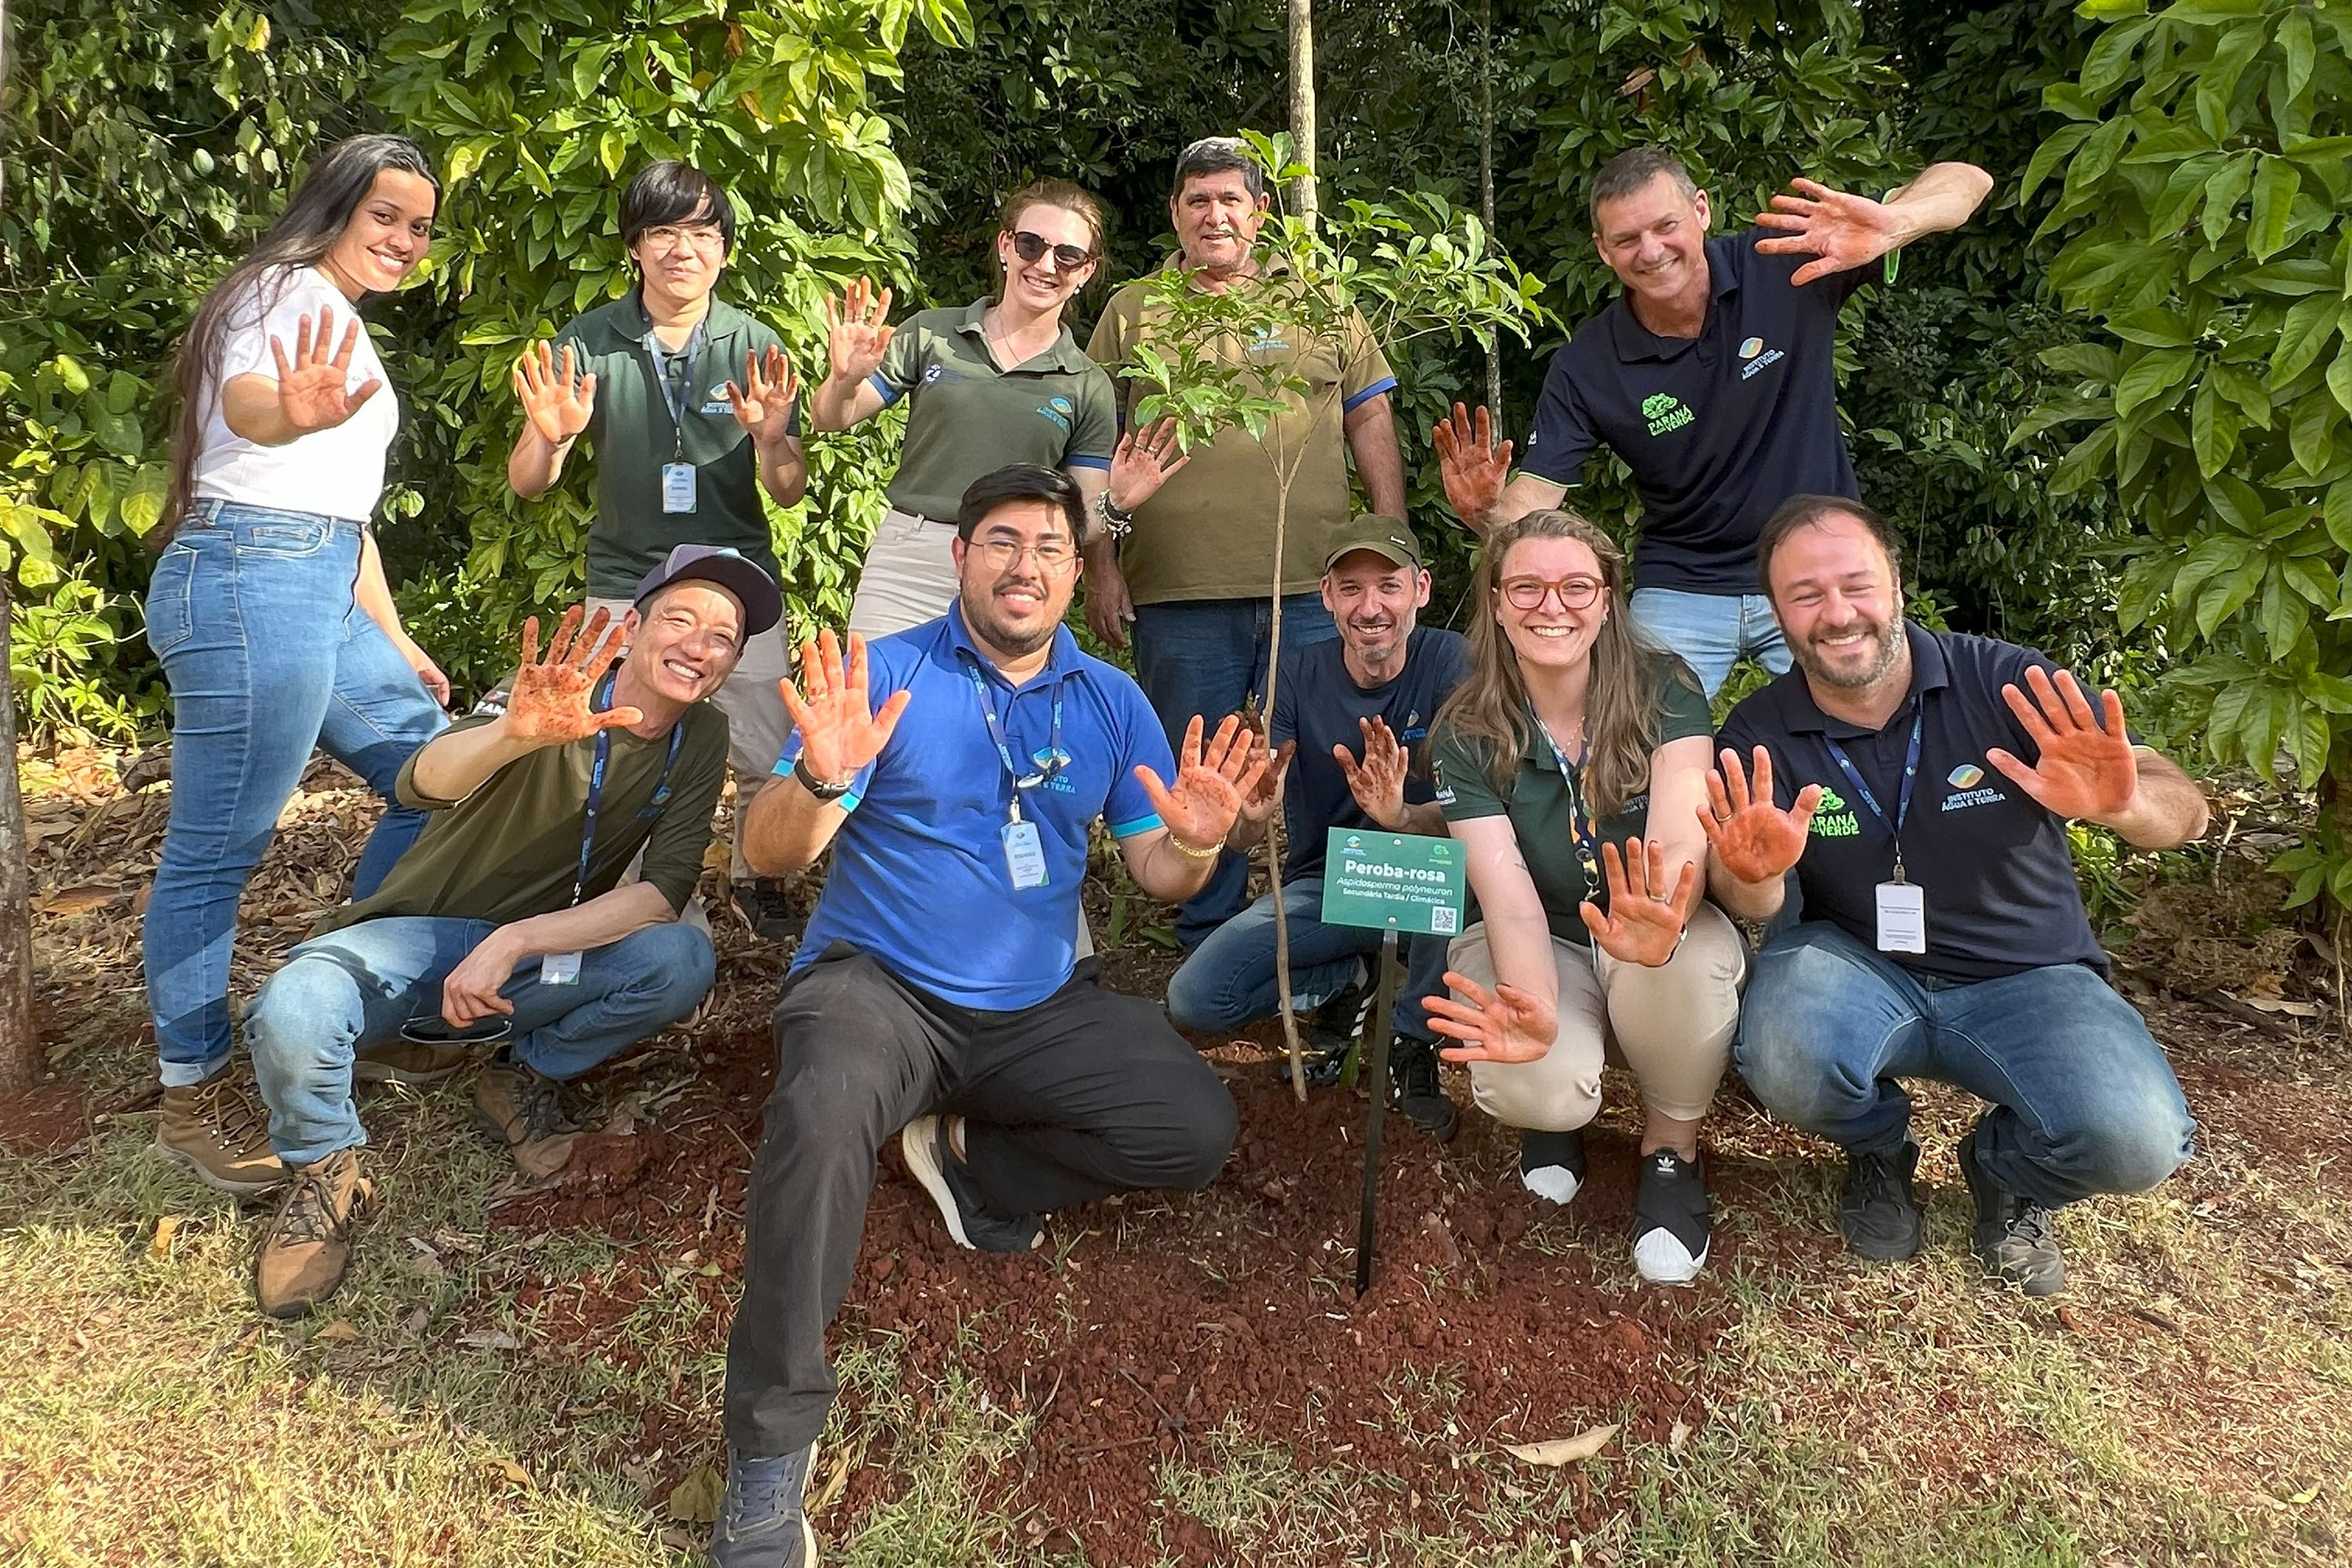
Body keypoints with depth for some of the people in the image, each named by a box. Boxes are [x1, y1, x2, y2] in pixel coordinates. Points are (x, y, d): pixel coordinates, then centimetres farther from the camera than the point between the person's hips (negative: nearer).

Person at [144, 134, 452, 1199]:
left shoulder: (344, 324, 27)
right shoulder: (291, 287, -3)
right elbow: (242, 397, -26)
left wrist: (395, 642, 29)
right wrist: (289, 413, -50)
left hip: (319, 594, 10)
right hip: (252, 583, -10)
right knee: (216, 852, -5)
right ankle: (192, 1099, 3)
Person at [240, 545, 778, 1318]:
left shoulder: (701, 739, -6)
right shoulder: (559, 691, -18)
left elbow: (665, 892, -16)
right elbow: (422, 784, -36)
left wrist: (515, 942, -28)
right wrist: (517, 732, -58)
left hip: (546, 951, 3)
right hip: (420, 935, -3)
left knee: (683, 959, -26)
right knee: (290, 1018, -33)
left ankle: (522, 1074, -1)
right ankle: (328, 1172, -2)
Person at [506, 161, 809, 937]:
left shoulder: (756, 347, -1)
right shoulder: (588, 343, -2)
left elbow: (789, 494, 0)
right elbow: (526, 484, -2)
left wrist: (770, 437, -22)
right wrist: (550, 437, -25)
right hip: (625, 589, 0)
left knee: (773, 760, 0)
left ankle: (753, 878, 27)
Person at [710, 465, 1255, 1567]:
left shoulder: (1110, 701, 7)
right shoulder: (884, 675, -4)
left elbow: (1156, 876, 5)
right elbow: (770, 855, -10)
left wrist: (1195, 844, -19)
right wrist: (822, 780, -32)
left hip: (1039, 1008, 4)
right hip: (880, 985, -4)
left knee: (1199, 1129, -14)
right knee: (823, 1107, -36)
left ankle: (974, 1164, 8)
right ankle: (770, 1445, -22)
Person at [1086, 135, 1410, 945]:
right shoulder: (1131, 312, 11)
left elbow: (1371, 424, 12)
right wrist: (1101, 566, 2)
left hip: (1315, 586, 1)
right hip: (1178, 596, 0)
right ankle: (1209, 947, 21)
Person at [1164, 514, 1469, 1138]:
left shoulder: (1450, 662, -15)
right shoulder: (1300, 680, -10)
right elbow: (1241, 841, -16)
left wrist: (1402, 817, -46)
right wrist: (1247, 813, -42)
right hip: (1321, 885, 2)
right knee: (1193, 998, -18)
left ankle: (1414, 1045, -10)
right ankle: (1347, 981, 10)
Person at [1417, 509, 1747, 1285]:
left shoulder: (1665, 690, -13)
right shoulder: (1467, 734, -12)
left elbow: (1680, 841, -28)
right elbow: (1509, 898, -21)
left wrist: (1663, 921, -54)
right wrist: (1534, 1011, -43)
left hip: (1646, 939, 1)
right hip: (1539, 949, 0)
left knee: (1692, 954, -37)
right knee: (1532, 1087, -33)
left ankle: (1672, 1148, -6)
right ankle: (1556, 1110, 9)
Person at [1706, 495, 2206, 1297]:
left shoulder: (2005, 681, -12)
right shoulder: (1759, 735, -8)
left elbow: (2184, 811, -16)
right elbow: (1750, 905, -17)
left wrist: (2122, 803, -41)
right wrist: (1753, 875, -43)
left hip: (2024, 978, 0)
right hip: (1860, 967, 1)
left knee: (2137, 1139, -28)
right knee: (1785, 1062, -33)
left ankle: (2004, 1169, 11)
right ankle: (1878, 1149, 6)